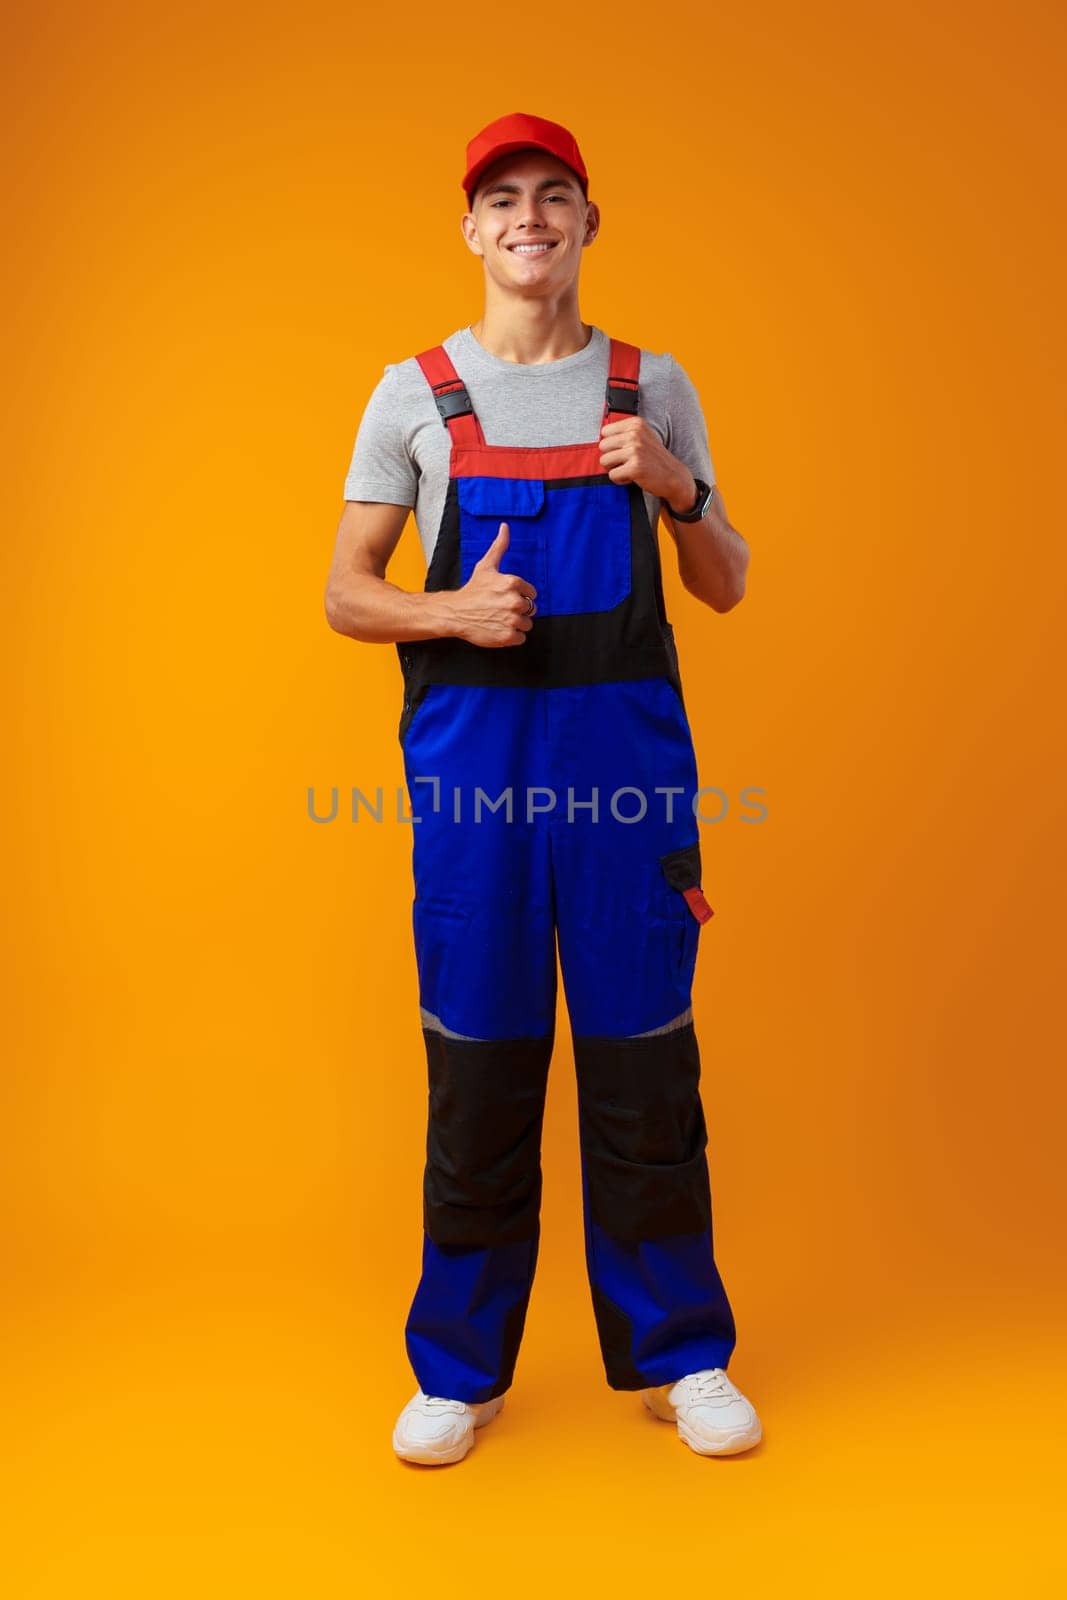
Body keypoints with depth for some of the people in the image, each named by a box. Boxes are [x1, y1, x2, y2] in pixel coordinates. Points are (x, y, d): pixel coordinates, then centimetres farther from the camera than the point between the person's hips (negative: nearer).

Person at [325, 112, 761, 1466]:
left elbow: (728, 589, 12)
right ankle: (460, 1370, 19)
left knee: (644, 1056, 3)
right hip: (470, 745, 0)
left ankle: (678, 1357, 20)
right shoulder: (416, 390, 9)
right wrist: (452, 612, -12)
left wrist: (675, 488, -6)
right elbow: (345, 595, 8)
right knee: (477, 1062, 3)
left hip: (626, 742, 1)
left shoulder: (651, 387, 12)